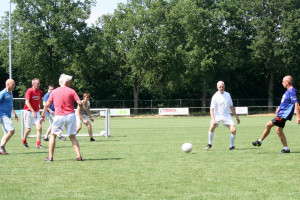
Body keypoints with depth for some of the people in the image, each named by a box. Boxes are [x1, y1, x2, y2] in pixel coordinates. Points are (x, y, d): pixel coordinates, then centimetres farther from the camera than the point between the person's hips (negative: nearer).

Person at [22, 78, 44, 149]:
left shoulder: (40, 92, 4)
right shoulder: (29, 91, -13)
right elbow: (27, 102, -19)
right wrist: (33, 111, -25)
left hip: (36, 112, 5)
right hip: (29, 112, -5)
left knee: (39, 127, -8)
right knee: (28, 129, 1)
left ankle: (38, 144, -5)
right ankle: (24, 141, 28)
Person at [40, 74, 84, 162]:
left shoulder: (54, 92, 5)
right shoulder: (71, 91, 0)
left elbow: (47, 105, 5)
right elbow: (80, 103, -8)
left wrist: (42, 116, 14)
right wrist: (80, 111, 12)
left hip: (59, 116, 0)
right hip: (71, 115, 0)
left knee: (53, 135, 14)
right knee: (73, 137, 10)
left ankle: (50, 157, 9)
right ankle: (79, 156, 0)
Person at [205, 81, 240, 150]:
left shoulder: (228, 95, 8)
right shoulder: (215, 97, -9)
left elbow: (231, 107, 20)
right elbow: (212, 109, -15)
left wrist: (236, 116, 20)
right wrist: (213, 119, -30)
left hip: (227, 116, 4)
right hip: (217, 115, -4)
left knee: (233, 130, -12)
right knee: (212, 126, -30)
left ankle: (231, 146, 8)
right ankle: (210, 144, -10)